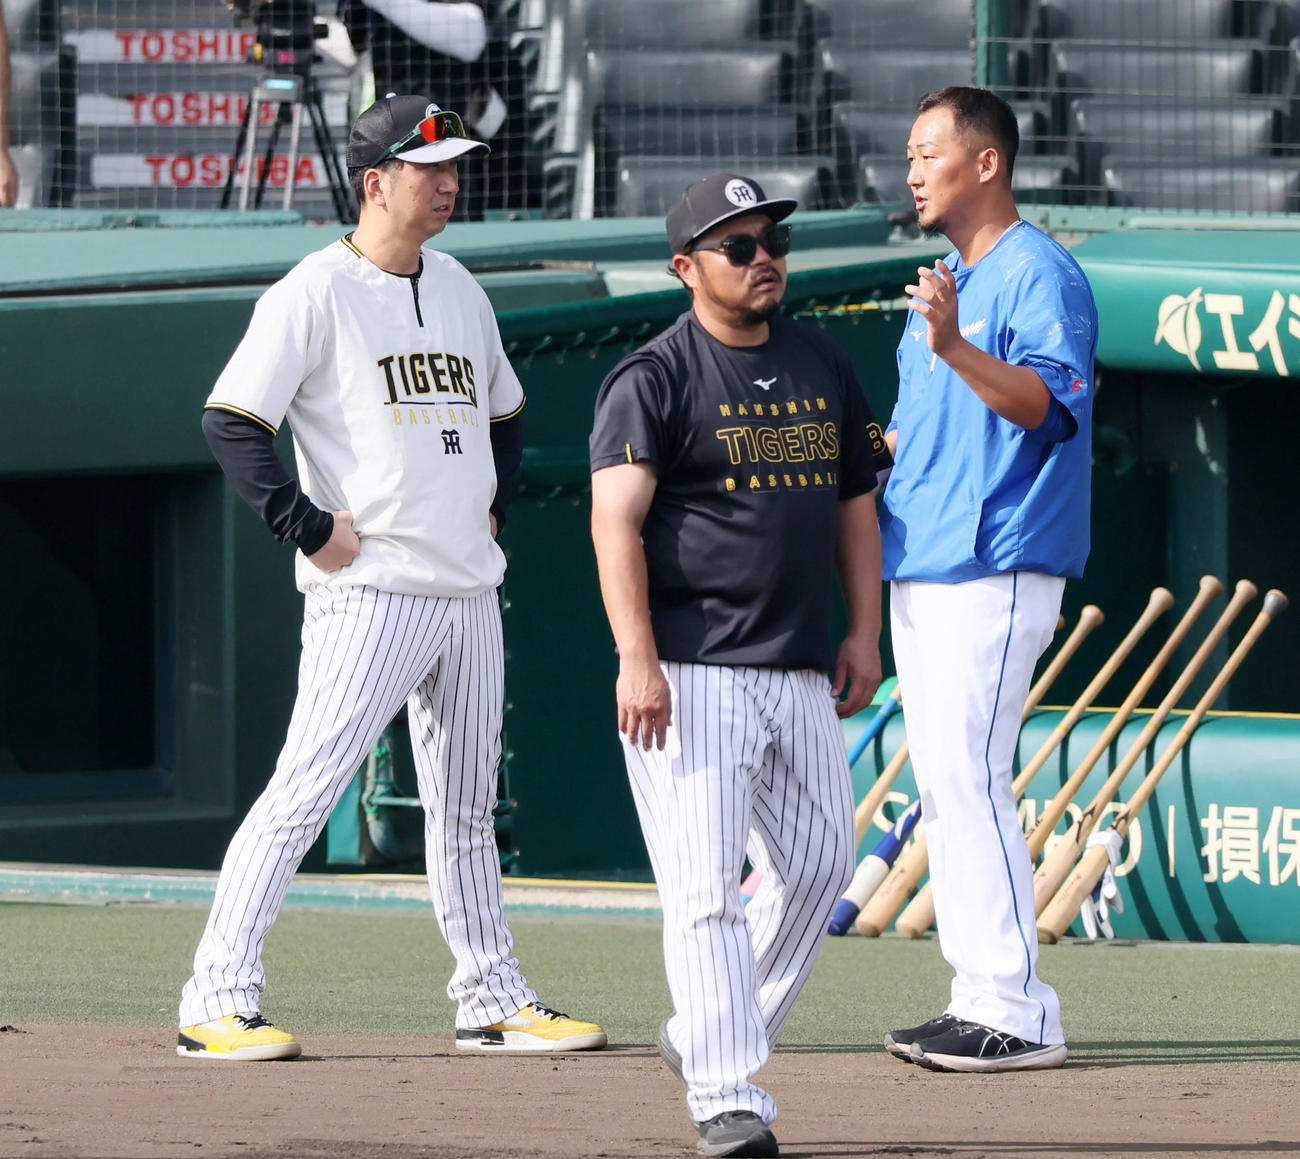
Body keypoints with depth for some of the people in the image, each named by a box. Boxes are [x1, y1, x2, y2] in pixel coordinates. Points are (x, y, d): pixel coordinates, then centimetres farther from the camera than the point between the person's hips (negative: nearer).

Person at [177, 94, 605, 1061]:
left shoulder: (459, 288, 15)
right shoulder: (315, 292, -8)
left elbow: (504, 411, 30)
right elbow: (232, 420, -14)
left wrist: (494, 507, 16)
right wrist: (308, 526, -15)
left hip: (469, 589, 7)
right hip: (368, 595, -7)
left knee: (467, 808, 15)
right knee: (305, 790, -13)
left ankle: (493, 1000, 23)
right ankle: (219, 1002, -13)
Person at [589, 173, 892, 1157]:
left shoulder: (822, 366, 14)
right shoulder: (654, 381, -6)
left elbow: (855, 503, 22)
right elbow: (616, 522, -14)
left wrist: (864, 635, 13)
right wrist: (637, 659, -24)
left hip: (800, 674, 7)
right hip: (692, 674, -7)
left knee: (820, 863, 11)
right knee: (706, 885, -11)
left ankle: (706, 1036, 27)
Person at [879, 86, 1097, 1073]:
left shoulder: (1039, 275, -9)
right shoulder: (944, 282, 21)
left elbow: (1046, 402, -26)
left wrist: (958, 351, -41)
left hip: (994, 572, -10)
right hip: (918, 571, 10)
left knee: (969, 774, -15)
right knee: (941, 781, 9)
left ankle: (1019, 1015, -15)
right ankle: (980, 996, 14)